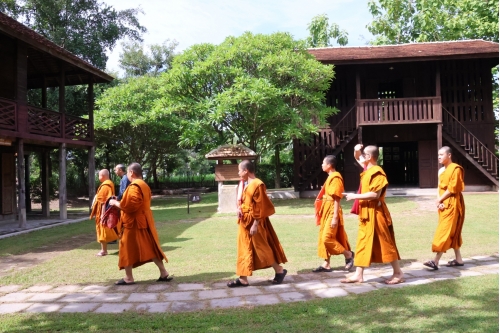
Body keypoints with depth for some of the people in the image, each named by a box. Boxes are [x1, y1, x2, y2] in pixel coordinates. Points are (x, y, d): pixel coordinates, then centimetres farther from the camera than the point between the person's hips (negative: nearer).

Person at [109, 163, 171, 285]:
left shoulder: (134, 187, -17)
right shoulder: (144, 185, 13)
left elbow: (129, 206, -24)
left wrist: (115, 203, -9)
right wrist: (120, 202, 19)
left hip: (133, 223, -9)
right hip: (143, 221, 9)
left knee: (128, 249, 5)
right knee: (150, 248, 10)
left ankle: (128, 278, 13)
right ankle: (164, 273, 9)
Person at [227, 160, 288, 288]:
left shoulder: (257, 185, -18)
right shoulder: (246, 185, 10)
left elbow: (261, 207, -19)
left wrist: (255, 224, -19)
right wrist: (241, 210, 4)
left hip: (254, 222, -9)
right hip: (245, 222, 9)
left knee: (262, 249, 2)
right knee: (245, 250, 10)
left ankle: (280, 270, 20)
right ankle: (243, 279, 16)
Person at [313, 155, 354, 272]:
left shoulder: (335, 178, -16)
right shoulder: (330, 177, 13)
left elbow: (337, 199, -19)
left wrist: (335, 217, -21)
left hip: (332, 212, -10)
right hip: (327, 212, 10)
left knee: (327, 238, -9)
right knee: (323, 238, 10)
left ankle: (349, 254, 8)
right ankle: (326, 264, 16)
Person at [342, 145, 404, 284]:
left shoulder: (377, 172, -17)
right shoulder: (367, 171, 11)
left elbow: (375, 194, -24)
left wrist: (355, 196, -19)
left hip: (375, 213, -10)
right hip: (366, 213, 10)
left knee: (385, 243, 0)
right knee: (363, 243, 11)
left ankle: (398, 273, 14)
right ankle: (358, 275, 16)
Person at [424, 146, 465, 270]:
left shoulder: (456, 169, -12)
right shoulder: (442, 171, 14)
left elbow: (452, 189, -18)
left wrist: (439, 200, -11)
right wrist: (439, 201, -5)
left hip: (452, 205, -9)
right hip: (443, 204, 9)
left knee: (444, 232, -11)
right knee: (452, 232, 13)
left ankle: (436, 261, -12)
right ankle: (458, 259, 21)